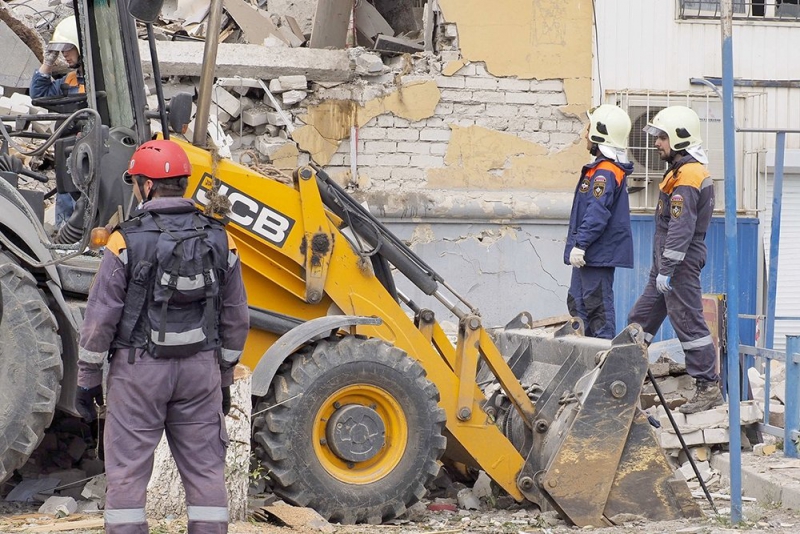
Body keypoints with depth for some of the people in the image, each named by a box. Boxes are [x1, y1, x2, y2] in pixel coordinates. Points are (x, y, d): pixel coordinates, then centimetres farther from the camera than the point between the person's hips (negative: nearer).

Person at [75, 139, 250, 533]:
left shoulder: (127, 241, -10)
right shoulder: (218, 240, 3)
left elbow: (101, 316, -8)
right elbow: (236, 318, 8)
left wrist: (88, 380, 2)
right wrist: (225, 378, 19)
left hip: (138, 368, -3)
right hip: (200, 368, 3)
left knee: (127, 471, 3)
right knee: (205, 469, 10)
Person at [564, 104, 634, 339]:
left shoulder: (605, 172, -17)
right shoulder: (601, 167, 17)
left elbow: (597, 212, -25)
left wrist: (580, 243, -25)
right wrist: (579, 245, 25)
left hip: (599, 254, -11)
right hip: (590, 253, 11)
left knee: (598, 305, -8)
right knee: (577, 302, 17)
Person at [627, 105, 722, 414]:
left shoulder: (687, 176, -17)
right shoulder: (683, 170, 16)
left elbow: (681, 228, -23)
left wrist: (667, 270, -23)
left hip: (680, 263, -11)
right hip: (668, 263, 11)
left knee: (688, 322, -7)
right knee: (642, 318, 15)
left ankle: (709, 388, -3)